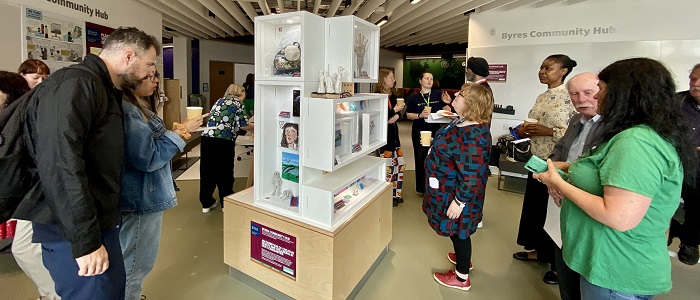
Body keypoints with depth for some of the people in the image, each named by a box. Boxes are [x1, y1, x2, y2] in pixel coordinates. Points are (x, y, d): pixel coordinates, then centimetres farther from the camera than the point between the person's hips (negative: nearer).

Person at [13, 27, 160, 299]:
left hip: (98, 223, 10)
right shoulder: (75, 84, -19)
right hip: (74, 232, -10)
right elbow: (60, 165, -28)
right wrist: (85, 241, -27)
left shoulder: (103, 90, 14)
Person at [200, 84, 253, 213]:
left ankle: (206, 203, 24)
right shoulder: (237, 103, 4)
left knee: (207, 171, 12)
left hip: (207, 137, 6)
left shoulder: (219, 101, 23)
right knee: (225, 173, 7)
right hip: (223, 141, -6)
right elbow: (244, 126, -1)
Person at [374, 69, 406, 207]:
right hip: (384, 135, -9)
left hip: (393, 133, 9)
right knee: (388, 168, -2)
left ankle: (396, 194, 27)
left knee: (400, 165, 13)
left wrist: (396, 116, -11)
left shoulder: (392, 95, 15)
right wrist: (394, 110, -13)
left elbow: (398, 112, 12)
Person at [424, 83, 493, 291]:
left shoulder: (471, 135, -32)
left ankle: (461, 278, 30)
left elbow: (471, 177, -30)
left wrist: (459, 202, -24)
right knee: (456, 230, 26)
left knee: (458, 230, 9)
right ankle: (463, 258, 50)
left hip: (457, 193, -9)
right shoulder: (463, 122, 0)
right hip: (449, 188, 9)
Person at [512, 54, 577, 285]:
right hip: (538, 161, 8)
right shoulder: (541, 97, 10)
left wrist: (547, 132, -25)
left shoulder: (570, 97, -14)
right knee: (535, 206, 16)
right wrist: (525, 130, -1)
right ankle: (540, 250, 35)